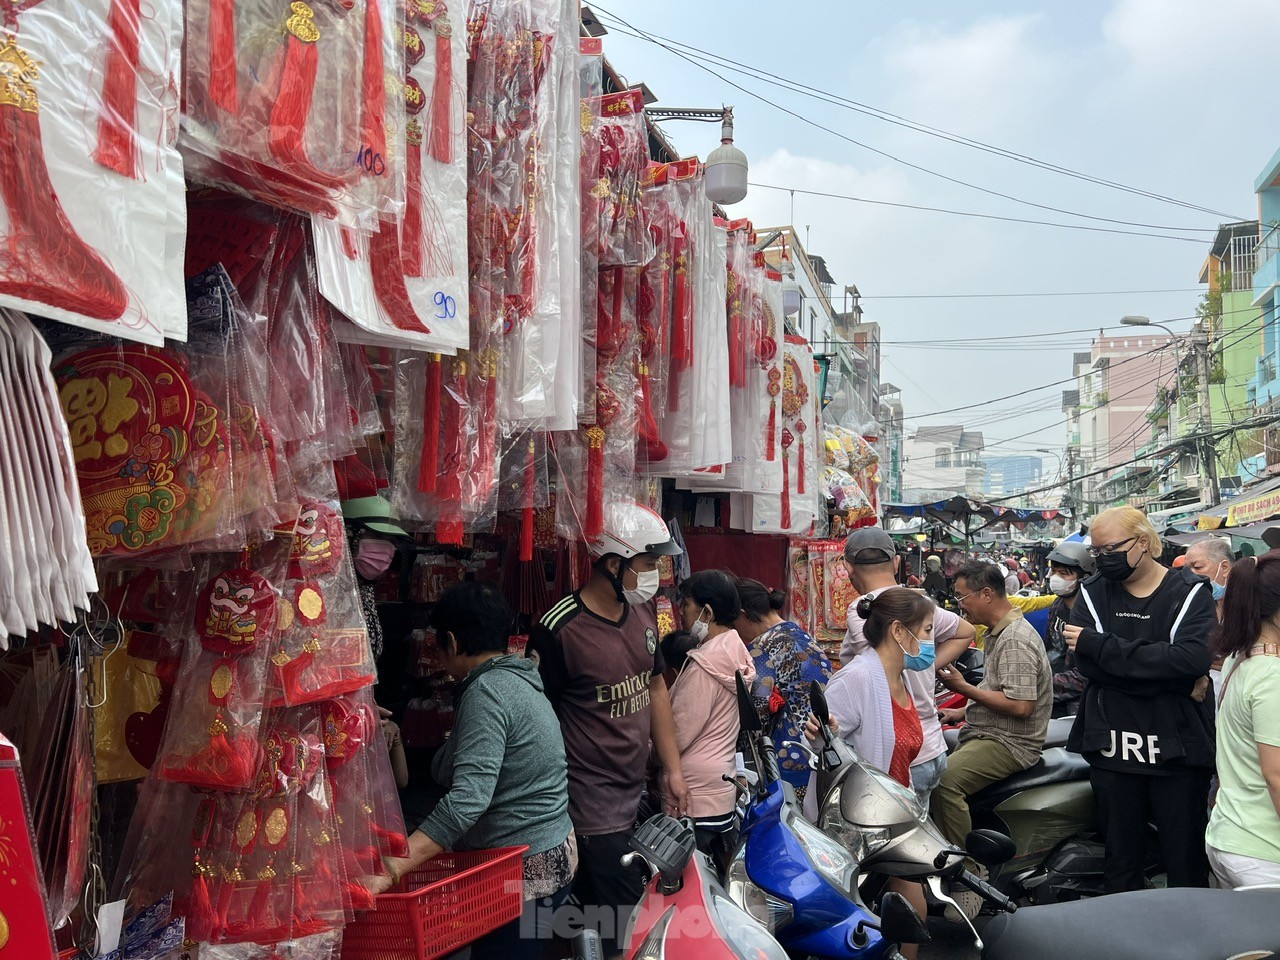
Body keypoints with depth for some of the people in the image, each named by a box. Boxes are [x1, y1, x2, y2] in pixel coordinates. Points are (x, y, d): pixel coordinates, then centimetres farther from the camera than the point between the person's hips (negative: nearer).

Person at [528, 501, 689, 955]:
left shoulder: (643, 612, 7)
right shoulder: (559, 629, -17)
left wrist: (672, 768, 16)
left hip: (638, 796, 7)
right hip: (594, 813, -7)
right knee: (623, 931, -6)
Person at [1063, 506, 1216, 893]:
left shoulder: (1190, 592, -2)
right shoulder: (1094, 593, 4)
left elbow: (1194, 659, -21)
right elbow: (1087, 663, -11)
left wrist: (1099, 646, -22)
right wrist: (1168, 679, -19)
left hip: (1178, 747, -2)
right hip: (1113, 746, 2)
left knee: (1186, 862, 7)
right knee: (1121, 861, 13)